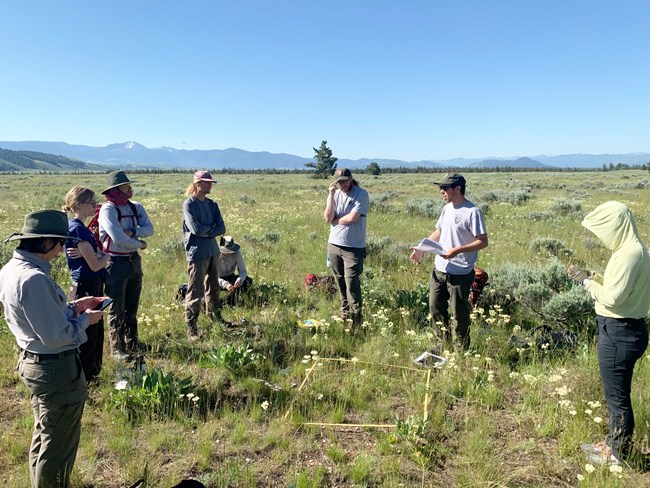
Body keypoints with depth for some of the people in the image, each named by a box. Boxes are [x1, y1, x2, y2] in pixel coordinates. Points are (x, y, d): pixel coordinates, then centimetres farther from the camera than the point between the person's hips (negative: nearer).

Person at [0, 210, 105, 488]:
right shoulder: (34, 279, -29)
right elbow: (56, 336, -26)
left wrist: (72, 307, 6)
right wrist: (85, 319, -10)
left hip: (33, 361, 10)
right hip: (56, 368, -10)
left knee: (44, 439, 28)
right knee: (59, 445, 9)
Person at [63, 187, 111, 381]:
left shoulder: (79, 227, 9)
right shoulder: (77, 229, -21)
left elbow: (96, 255, 8)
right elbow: (95, 265, -21)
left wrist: (93, 254, -15)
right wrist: (107, 257, 0)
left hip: (91, 286, 10)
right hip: (86, 287, -10)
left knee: (95, 331, 20)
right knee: (87, 336, 2)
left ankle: (90, 373, 34)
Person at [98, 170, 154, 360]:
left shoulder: (136, 207, 5)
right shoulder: (108, 209, -15)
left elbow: (149, 229, -4)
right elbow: (118, 238, -23)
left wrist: (132, 232, -20)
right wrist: (139, 244, -9)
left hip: (134, 261, 7)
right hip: (116, 263, -7)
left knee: (132, 307, 18)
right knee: (117, 309, 4)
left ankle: (132, 342, 33)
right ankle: (117, 349, 16)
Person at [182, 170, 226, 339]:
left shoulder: (212, 204, 10)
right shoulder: (189, 204, -9)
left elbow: (221, 228, 2)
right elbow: (196, 229, -19)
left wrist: (205, 232, -13)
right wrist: (212, 228, -3)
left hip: (213, 251, 7)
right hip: (197, 253, -7)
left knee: (214, 287, 18)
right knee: (196, 291, -4)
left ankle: (216, 317, 33)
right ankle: (191, 328, 5)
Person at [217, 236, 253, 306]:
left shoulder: (237, 252, -20)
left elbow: (243, 271, -19)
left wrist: (239, 280, -43)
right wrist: (225, 284, -48)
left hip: (230, 278, 3)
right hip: (218, 279, -3)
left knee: (248, 281, -23)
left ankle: (231, 303, -2)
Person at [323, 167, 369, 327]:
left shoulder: (361, 194, -7)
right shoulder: (336, 194, 8)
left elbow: (353, 218, -18)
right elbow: (328, 218, -4)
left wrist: (335, 220, -3)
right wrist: (331, 195, -8)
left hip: (353, 248, -5)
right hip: (333, 245, 5)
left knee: (351, 284, -7)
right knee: (340, 283, 14)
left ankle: (357, 317, 5)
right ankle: (345, 312, 29)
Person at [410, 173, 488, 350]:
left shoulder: (472, 212, -16)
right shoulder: (447, 208, 9)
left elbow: (483, 242, -17)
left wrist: (457, 250, -28)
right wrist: (421, 248, 9)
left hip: (460, 274, -8)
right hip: (439, 270, 8)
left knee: (460, 313, 6)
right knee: (435, 308, 16)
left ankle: (461, 350, 23)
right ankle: (443, 343, 34)